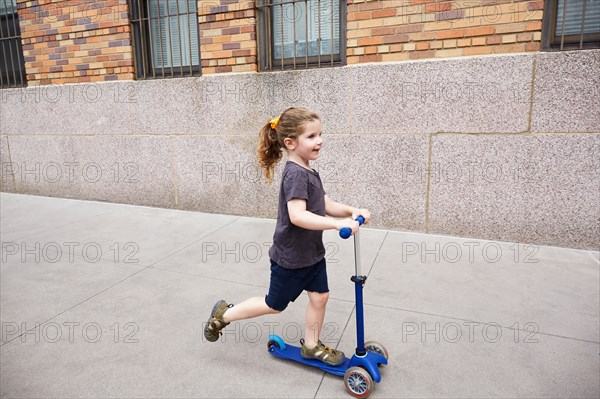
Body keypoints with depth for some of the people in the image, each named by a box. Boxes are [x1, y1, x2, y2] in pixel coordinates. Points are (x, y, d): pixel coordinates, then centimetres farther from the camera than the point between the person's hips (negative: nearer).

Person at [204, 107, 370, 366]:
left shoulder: (308, 172, 6)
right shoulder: (296, 174, -25)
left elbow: (326, 205, 7)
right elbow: (297, 215, -36)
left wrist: (352, 211, -8)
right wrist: (337, 223, -40)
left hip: (312, 252, 8)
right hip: (290, 257, -8)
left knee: (319, 296, 14)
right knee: (275, 305, 10)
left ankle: (311, 346, 35)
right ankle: (224, 314, 29)